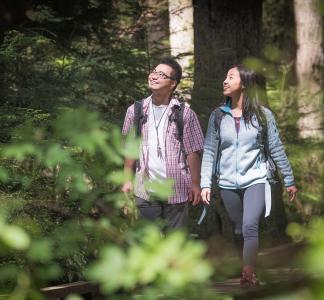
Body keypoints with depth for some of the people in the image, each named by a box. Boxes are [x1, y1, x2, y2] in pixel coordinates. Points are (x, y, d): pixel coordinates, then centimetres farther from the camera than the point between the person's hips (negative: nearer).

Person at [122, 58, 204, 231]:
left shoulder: (185, 114, -2)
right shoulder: (136, 111, 5)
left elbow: (193, 152, -1)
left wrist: (195, 184, -5)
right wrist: (128, 180, 4)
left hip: (176, 189, -2)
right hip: (145, 190, 2)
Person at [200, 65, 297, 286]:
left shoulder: (263, 115, -3)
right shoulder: (218, 116, 2)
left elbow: (277, 150, 3)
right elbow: (209, 151, 1)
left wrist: (289, 181, 7)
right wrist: (205, 184, -5)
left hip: (255, 180, -3)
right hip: (228, 184, 3)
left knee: (250, 227, -21)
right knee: (239, 231, 11)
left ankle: (248, 276, -18)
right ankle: (250, 271, 27)